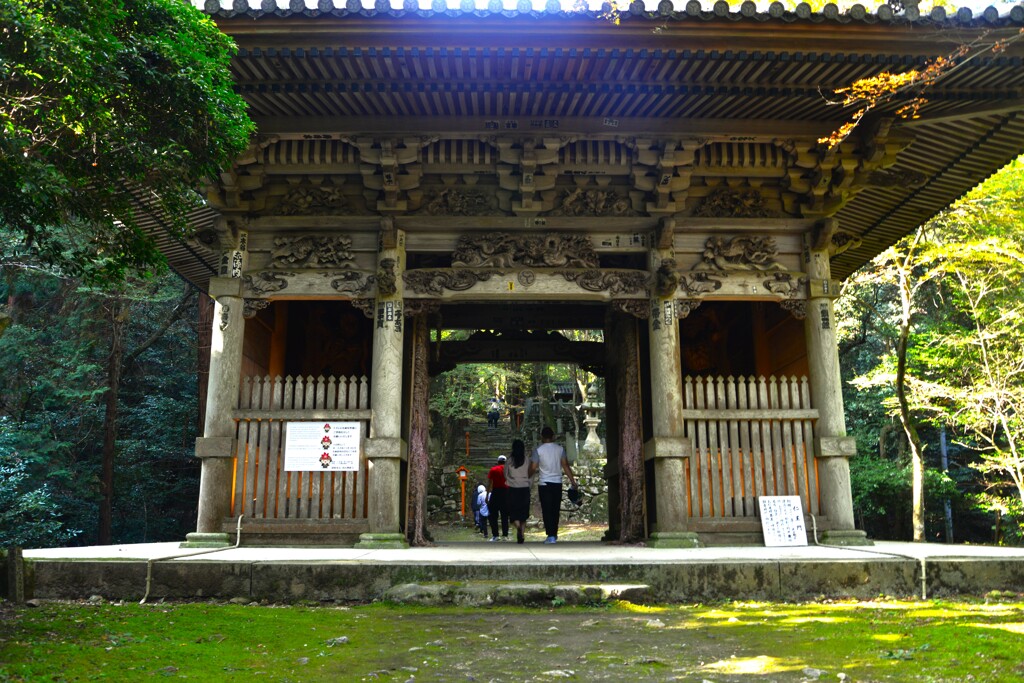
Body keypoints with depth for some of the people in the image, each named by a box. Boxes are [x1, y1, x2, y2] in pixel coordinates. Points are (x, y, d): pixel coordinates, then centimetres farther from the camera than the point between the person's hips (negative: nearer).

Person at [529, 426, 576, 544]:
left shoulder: (538, 450, -6)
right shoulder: (560, 449, 2)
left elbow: (533, 468, -6)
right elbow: (566, 466, 2)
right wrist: (573, 481, 7)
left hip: (544, 483, -3)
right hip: (557, 483, 3)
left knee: (547, 510, 0)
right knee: (555, 510, 13)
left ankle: (551, 535, -7)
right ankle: (554, 534, 20)